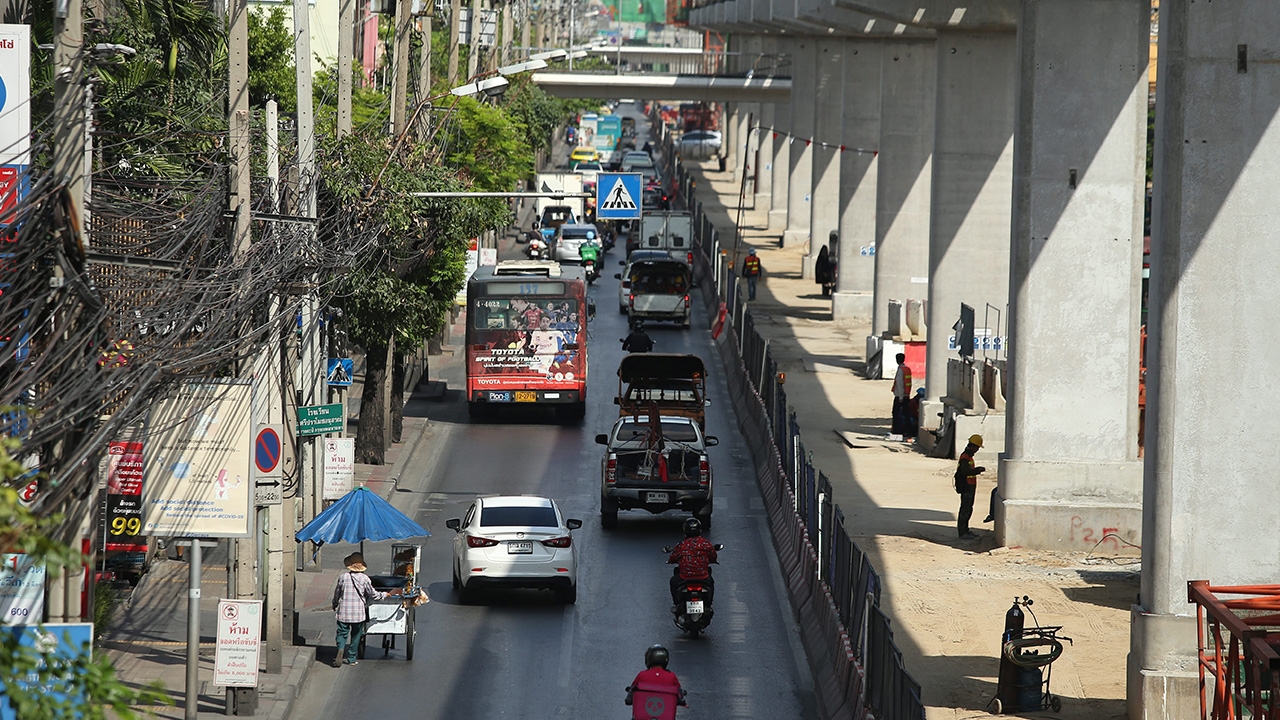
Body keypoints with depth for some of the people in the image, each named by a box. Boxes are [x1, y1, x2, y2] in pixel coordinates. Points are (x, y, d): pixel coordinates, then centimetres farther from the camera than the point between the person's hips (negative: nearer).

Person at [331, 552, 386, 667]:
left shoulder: (343, 577, -2)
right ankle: (352, 659, 14)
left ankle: (340, 649, -21)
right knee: (355, 636, 11)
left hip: (343, 611, 1)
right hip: (359, 613, -1)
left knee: (342, 633, 6)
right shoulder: (364, 579, -6)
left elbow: (336, 594, 8)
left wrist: (334, 605, 27)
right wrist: (385, 594, 17)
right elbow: (373, 595, -1)